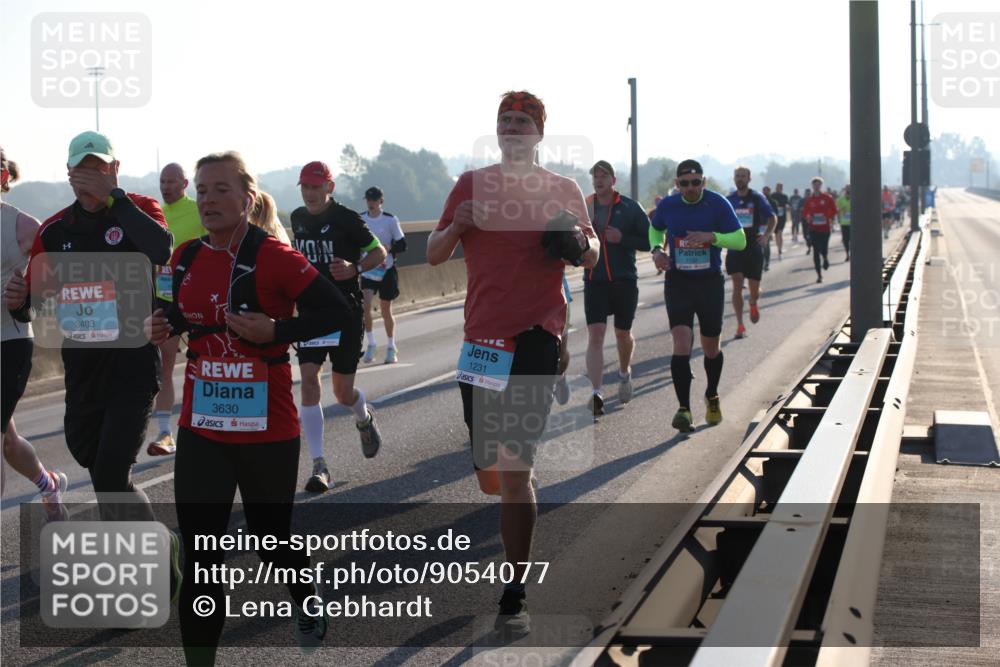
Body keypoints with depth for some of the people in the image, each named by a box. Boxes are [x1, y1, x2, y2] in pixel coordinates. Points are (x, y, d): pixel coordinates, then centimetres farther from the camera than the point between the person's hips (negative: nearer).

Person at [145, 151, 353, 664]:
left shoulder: (273, 258, -13)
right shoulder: (185, 258, 5)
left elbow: (339, 314, -14)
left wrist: (275, 331, -24)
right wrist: (161, 325, 1)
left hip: (267, 431, -4)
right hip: (200, 428, 4)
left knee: (272, 541, 16)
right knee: (199, 558, 0)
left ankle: (307, 603, 49)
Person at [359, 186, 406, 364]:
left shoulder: (390, 220, -7)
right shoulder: (359, 219, 3)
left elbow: (402, 245, -7)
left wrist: (388, 248, -25)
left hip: (387, 271, -2)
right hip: (367, 271, 2)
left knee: (386, 311, 6)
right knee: (365, 306, -17)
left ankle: (391, 348, 22)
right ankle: (371, 344, -4)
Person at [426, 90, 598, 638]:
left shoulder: (562, 190, 5)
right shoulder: (471, 185, 9)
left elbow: (590, 256, 11)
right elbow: (433, 255, 10)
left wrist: (578, 243, -12)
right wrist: (456, 226, -11)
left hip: (535, 335, -3)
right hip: (481, 337, 3)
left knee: (513, 470, -12)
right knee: (490, 479, 11)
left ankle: (514, 599, -8)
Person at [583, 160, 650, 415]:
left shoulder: (630, 208, -3)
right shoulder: (584, 207, 5)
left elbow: (649, 241, -4)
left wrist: (622, 239, -18)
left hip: (625, 280, -1)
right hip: (594, 281, 1)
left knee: (623, 334, 14)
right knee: (595, 335, -12)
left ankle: (624, 375, 44)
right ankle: (596, 393, -17)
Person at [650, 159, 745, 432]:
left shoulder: (718, 204, -8)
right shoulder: (667, 206, -2)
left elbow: (740, 240, -9)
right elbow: (655, 230, 18)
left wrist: (711, 237, -25)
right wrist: (657, 249, -3)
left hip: (710, 282, 0)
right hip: (678, 282, 0)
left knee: (711, 348, 11)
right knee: (681, 341, -16)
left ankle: (712, 397, 38)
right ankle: (683, 408, -14)